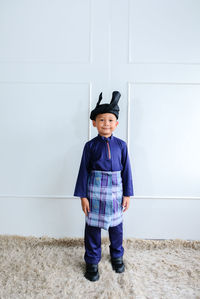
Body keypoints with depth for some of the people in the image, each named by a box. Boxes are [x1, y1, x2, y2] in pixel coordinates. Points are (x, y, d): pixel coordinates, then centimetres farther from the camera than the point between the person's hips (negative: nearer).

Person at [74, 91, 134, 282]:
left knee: (116, 225, 16)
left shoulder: (121, 145, -1)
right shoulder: (90, 146, -4)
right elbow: (84, 171, -3)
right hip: (95, 190, -1)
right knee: (92, 226, 10)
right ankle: (92, 261, 32)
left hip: (115, 190, 2)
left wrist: (127, 194, 2)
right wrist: (83, 196, -4)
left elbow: (126, 170, 3)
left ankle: (117, 256, 42)